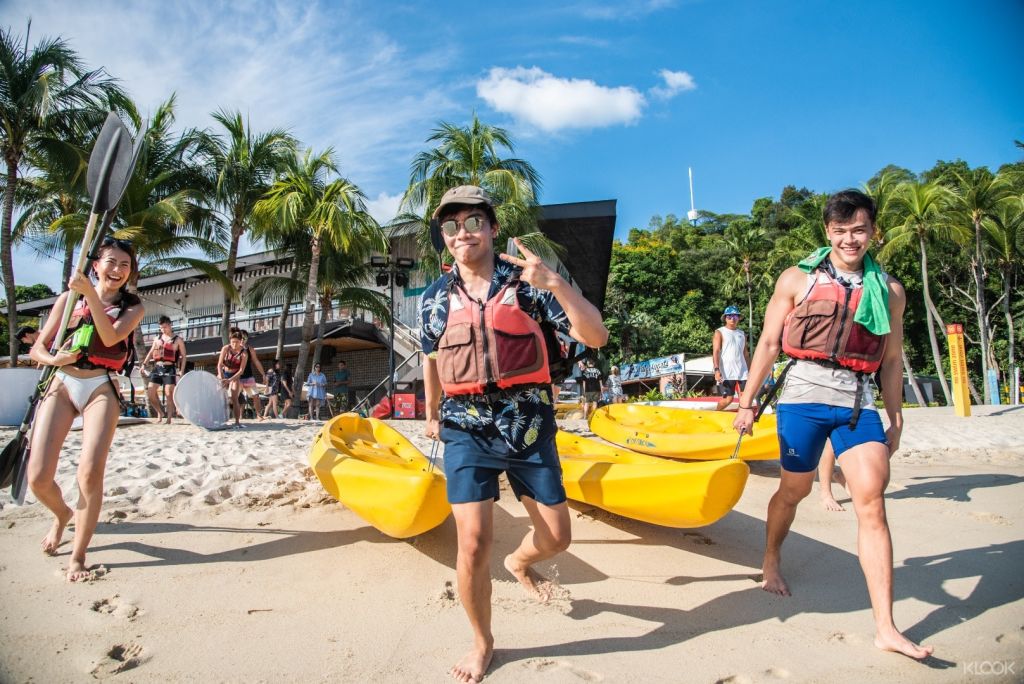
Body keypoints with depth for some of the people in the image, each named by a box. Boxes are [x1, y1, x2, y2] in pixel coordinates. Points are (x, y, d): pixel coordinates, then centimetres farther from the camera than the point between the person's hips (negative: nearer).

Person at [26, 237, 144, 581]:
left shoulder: (132, 307, 7)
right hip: (61, 386, 2)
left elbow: (110, 336, -15)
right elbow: (37, 348, 9)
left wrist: (90, 294, -20)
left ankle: (78, 556, 0)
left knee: (90, 472, -17)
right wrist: (52, 358, -14)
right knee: (38, 478, -6)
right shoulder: (70, 297, 10)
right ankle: (62, 514, 30)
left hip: (100, 389, -2)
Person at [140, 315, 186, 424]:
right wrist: (144, 364, 6)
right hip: (157, 368, 5)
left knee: (169, 393, -9)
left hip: (170, 368, -5)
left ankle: (169, 418, -1)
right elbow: (151, 352, 17)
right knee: (150, 392, -2)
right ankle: (160, 413, 17)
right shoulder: (158, 338, 14)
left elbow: (183, 356, 1)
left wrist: (182, 370, -7)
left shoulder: (178, 340, 2)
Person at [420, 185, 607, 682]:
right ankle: (482, 642, 19)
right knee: (473, 543, -8)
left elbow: (596, 336, -11)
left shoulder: (528, 283, -3)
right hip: (467, 430, 0)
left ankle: (519, 563, 47)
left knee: (556, 537, 9)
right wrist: (431, 415, 31)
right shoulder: (435, 298, 4)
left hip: (529, 426, 0)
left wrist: (554, 283, -24)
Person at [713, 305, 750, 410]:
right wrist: (717, 370, -19)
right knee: (728, 399, -5)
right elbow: (715, 352, -8)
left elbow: (746, 354, 19)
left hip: (742, 372, 5)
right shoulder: (720, 332, 2)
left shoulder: (742, 334, 17)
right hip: (726, 373, -5)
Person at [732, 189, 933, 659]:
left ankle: (885, 628, -2)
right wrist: (747, 402, -1)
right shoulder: (798, 279, 3)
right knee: (794, 490, 12)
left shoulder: (889, 290, 10)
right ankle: (771, 562, 41)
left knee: (872, 504, -8)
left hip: (858, 402, 2)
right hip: (804, 395, -2)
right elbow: (768, 344, 2)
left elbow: (891, 361, 15)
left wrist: (896, 420, 14)